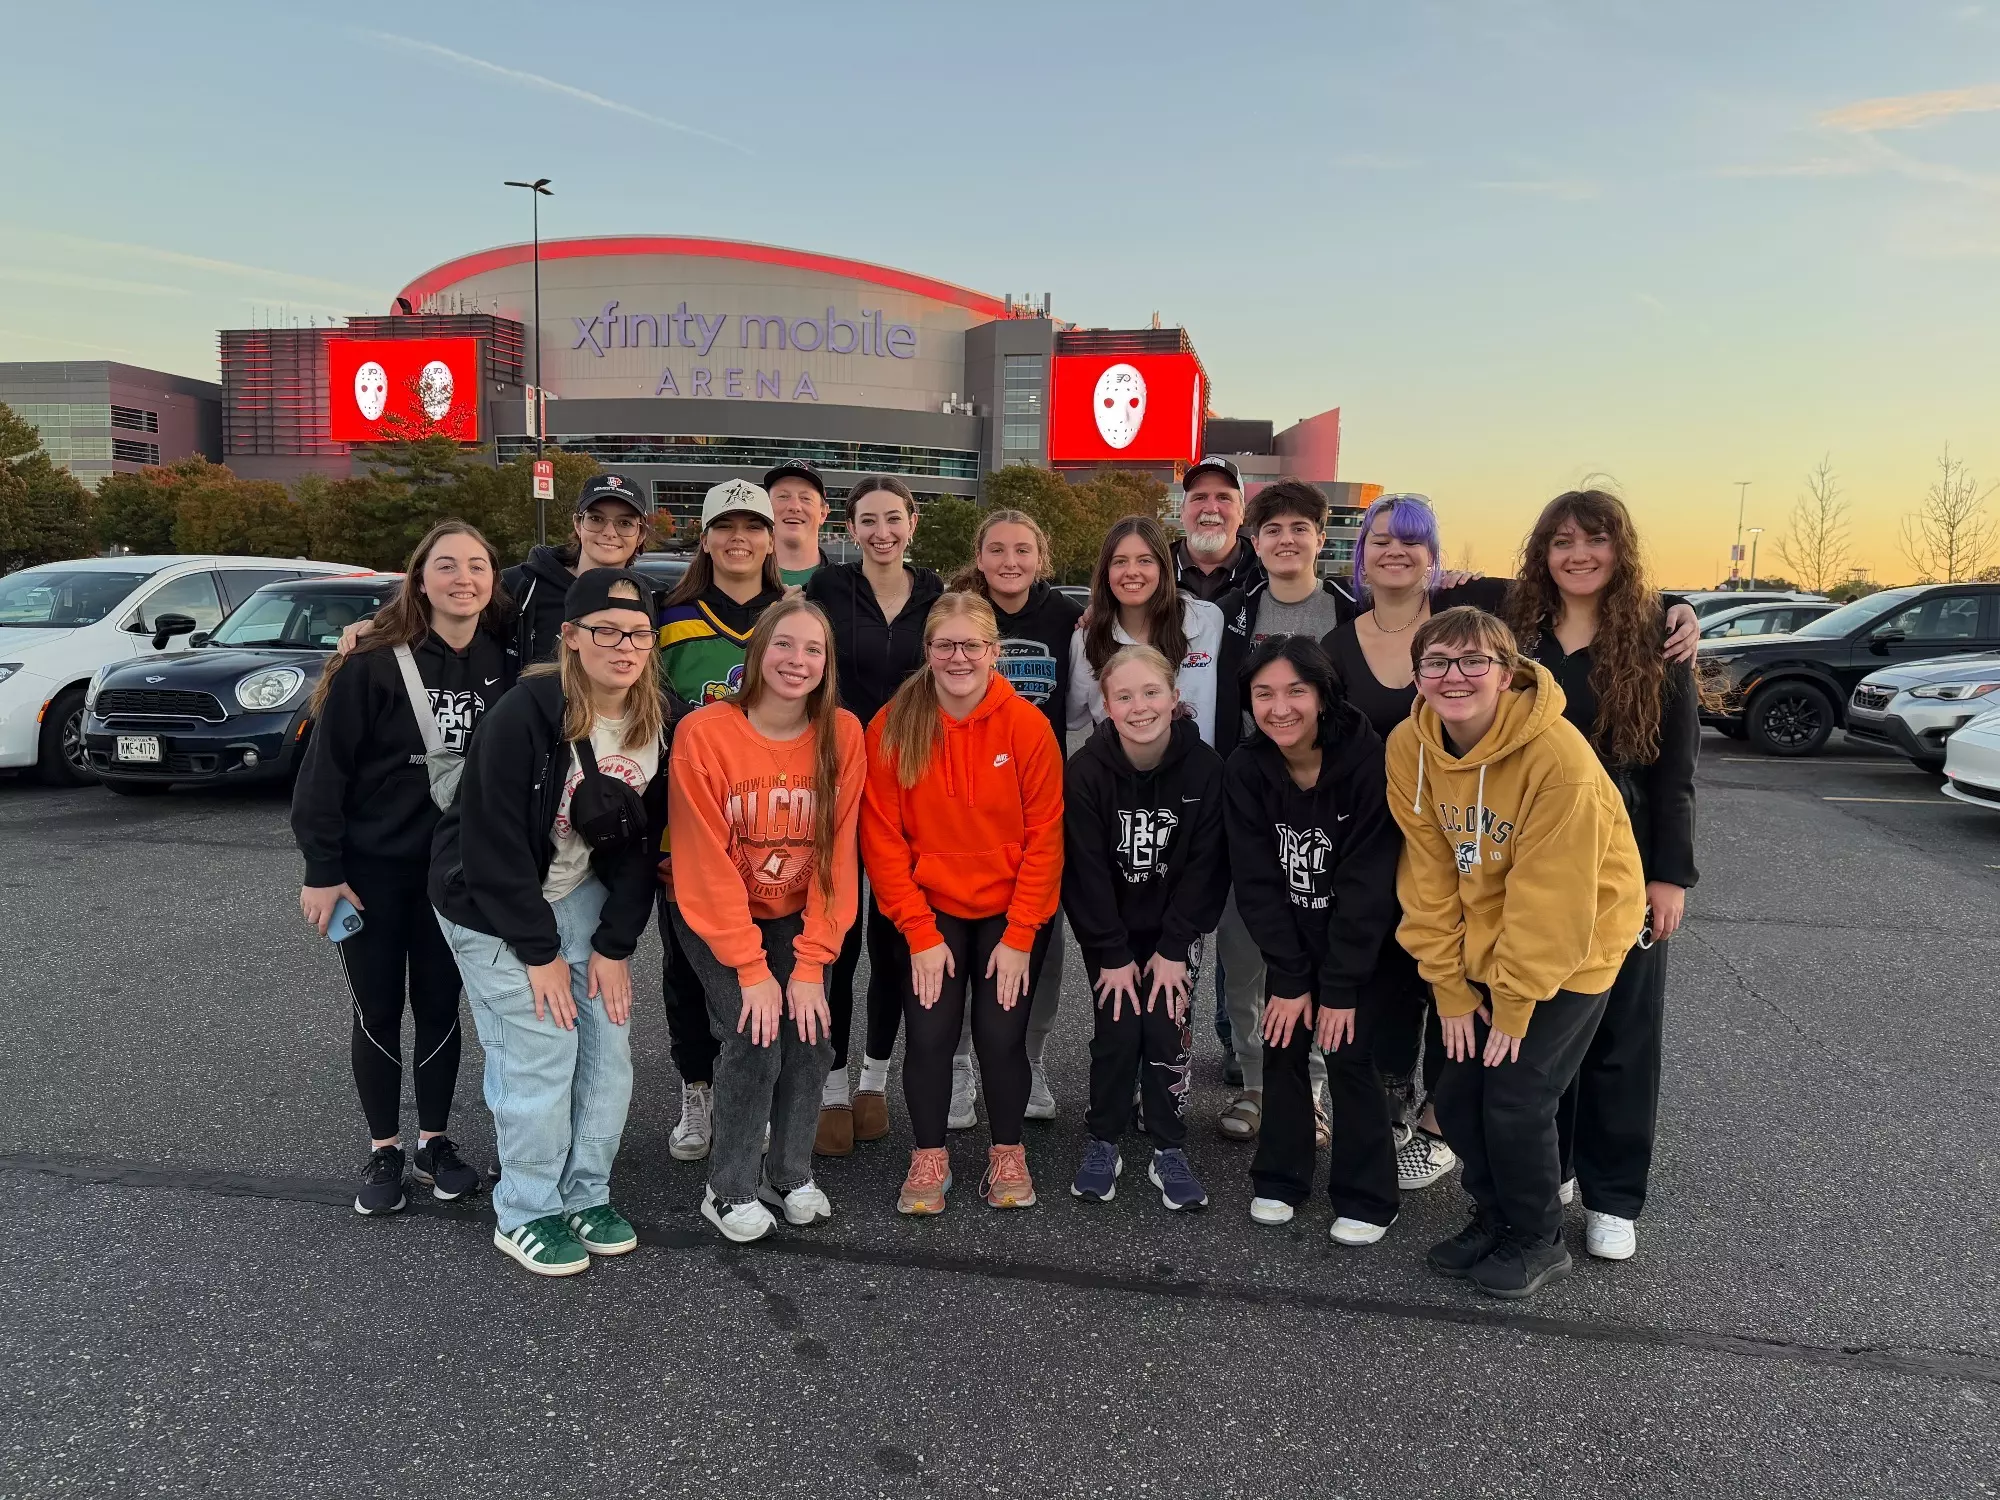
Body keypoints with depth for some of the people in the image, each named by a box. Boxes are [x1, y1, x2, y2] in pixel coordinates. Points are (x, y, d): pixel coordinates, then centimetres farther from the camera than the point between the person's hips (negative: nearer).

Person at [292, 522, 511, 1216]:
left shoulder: (502, 663, -3)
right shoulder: (374, 664, -14)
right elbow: (325, 767, -11)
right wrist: (322, 871, -11)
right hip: (372, 869, -2)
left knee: (439, 1007, 12)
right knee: (377, 1012, 9)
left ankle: (434, 1143, 27)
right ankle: (383, 1151, 24)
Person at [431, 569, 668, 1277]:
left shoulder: (657, 724, -9)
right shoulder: (524, 715, -25)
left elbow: (641, 842, -3)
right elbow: (495, 844, -22)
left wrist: (614, 945, -6)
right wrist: (539, 951, -17)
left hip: (580, 895, 6)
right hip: (492, 905, -5)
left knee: (607, 1044, 3)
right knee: (542, 1050, -7)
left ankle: (585, 1197, 23)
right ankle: (525, 1216, 13)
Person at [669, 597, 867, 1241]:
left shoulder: (843, 735, -12)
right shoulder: (703, 734, -21)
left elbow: (838, 855, -11)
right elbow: (707, 863, -18)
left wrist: (810, 966, -14)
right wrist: (751, 969, -18)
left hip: (795, 917, 3)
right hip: (715, 918, -3)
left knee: (811, 1037, -7)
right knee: (755, 1041, -14)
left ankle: (792, 1176, 17)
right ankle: (729, 1190, 9)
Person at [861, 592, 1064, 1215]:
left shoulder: (1026, 724, -10)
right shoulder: (892, 727, -9)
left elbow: (1044, 836, -8)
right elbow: (882, 838, -6)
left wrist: (1019, 936, -11)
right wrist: (920, 933, -10)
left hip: (1010, 910, 0)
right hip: (930, 908, 1)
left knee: (1001, 1035, -5)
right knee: (930, 1034, -8)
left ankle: (1008, 1152, 22)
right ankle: (929, 1157, 18)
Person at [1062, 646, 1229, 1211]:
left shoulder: (1205, 767, -15)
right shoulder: (1085, 771, -17)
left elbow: (1206, 867, -11)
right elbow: (1086, 871, -15)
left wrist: (1173, 949, -13)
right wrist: (1113, 956, -15)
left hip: (1175, 927, 1)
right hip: (1107, 929, 0)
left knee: (1166, 1028, -8)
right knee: (1117, 1030, -7)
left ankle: (1169, 1152, 8)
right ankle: (1102, 1144, 12)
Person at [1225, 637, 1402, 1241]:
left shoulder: (1367, 762, -23)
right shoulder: (1245, 770, -13)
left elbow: (1366, 886, -21)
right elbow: (1256, 882, -10)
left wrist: (1340, 987, -18)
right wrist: (1288, 977, -12)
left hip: (1361, 939, -3)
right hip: (1291, 939, 3)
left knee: (1349, 1055, -4)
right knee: (1283, 1048, 4)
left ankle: (1365, 1199, 13)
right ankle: (1279, 1179, 22)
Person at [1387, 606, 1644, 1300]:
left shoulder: (1559, 757, -29)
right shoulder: (1409, 747, -13)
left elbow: (1550, 899, -23)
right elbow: (1428, 876, -7)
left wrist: (1513, 1003, -16)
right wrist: (1450, 989, -5)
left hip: (1567, 946, -5)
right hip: (1481, 944, 5)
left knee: (1515, 1096, -6)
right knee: (1456, 1093, 6)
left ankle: (1538, 1241, 20)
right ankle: (1494, 1216, 31)